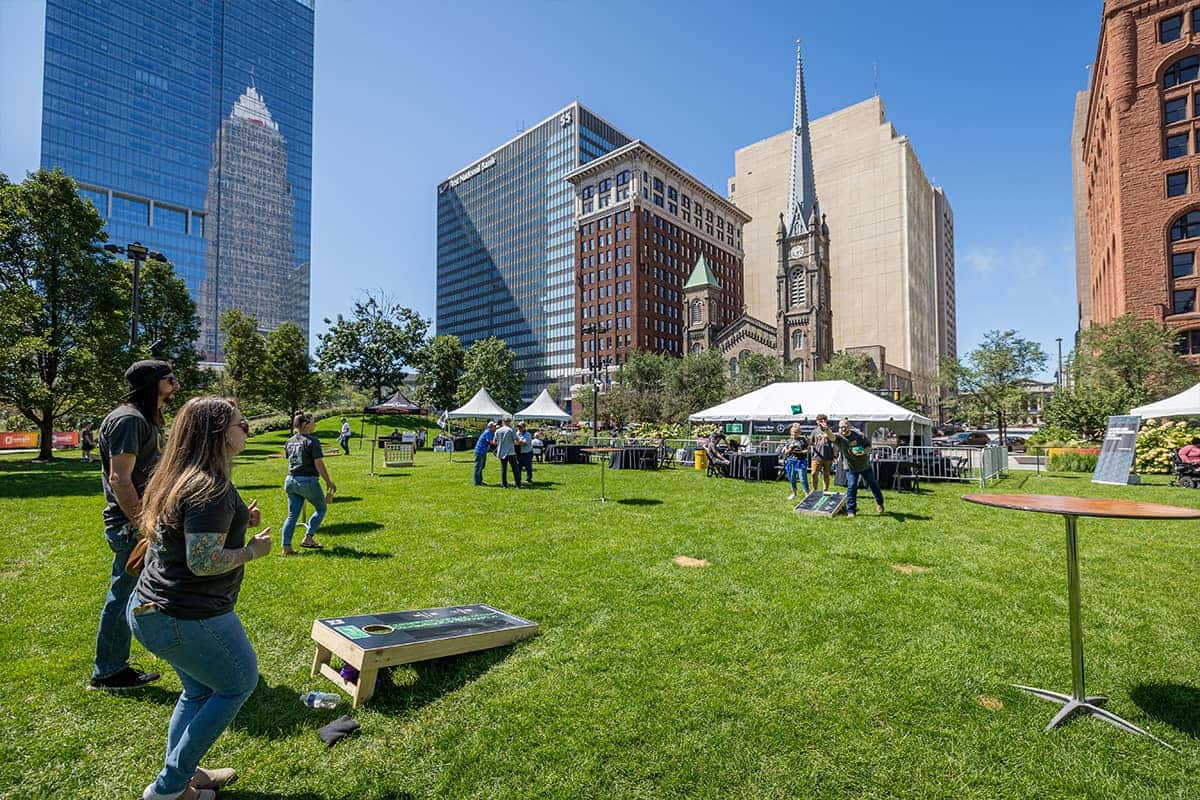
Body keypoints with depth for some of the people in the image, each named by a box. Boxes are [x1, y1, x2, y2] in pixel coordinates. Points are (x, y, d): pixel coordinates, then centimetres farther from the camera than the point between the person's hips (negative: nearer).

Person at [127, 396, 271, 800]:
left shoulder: (181, 478, 6)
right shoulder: (212, 488, -25)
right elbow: (202, 561, -28)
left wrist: (238, 521, 7)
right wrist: (252, 550, -14)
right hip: (188, 618, -9)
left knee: (198, 690, 26)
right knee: (239, 683, 13)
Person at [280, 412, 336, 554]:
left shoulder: (290, 442, 9)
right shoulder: (312, 441, -13)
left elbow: (290, 462, 17)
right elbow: (319, 464, -14)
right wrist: (329, 482, -8)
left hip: (290, 481, 7)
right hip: (308, 481, -6)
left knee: (292, 515, 10)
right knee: (321, 508, 14)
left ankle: (286, 546, 6)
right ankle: (308, 538, 7)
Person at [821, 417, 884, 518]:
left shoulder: (859, 435, -11)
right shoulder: (839, 437, -15)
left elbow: (869, 446, -2)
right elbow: (832, 437, -38)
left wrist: (864, 452, -23)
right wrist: (827, 431, -60)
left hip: (865, 465, 2)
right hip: (851, 468, -1)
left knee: (873, 484, 17)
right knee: (851, 488, -8)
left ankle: (879, 503, 40)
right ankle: (850, 511, 1)